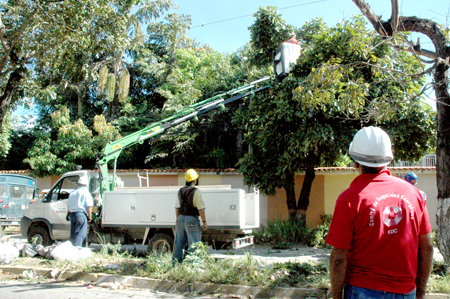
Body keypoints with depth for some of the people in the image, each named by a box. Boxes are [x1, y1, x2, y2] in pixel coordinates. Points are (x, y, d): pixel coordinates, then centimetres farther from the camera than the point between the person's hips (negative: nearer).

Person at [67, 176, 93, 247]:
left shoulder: (72, 193, 17)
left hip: (72, 214, 6)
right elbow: (89, 206, -11)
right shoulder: (86, 193, -3)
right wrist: (89, 216, -4)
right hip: (81, 214, -6)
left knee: (73, 233, 14)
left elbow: (69, 205, 23)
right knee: (80, 234, -7)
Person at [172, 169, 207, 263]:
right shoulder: (196, 192, -12)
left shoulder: (180, 191, 9)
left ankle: (175, 262, 15)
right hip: (192, 220, -7)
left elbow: (177, 207, 15)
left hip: (181, 219, 7)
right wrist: (204, 222, -11)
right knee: (194, 244, -2)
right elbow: (201, 208, -15)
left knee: (179, 243, 12)